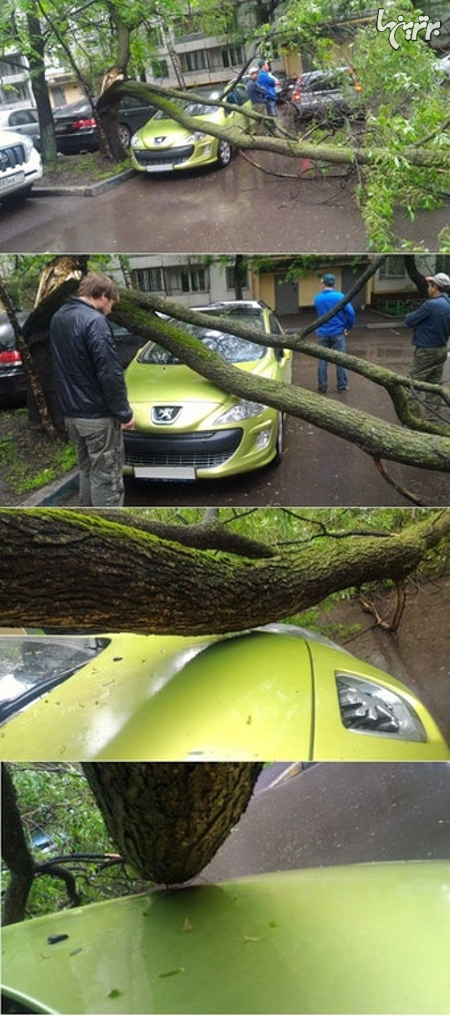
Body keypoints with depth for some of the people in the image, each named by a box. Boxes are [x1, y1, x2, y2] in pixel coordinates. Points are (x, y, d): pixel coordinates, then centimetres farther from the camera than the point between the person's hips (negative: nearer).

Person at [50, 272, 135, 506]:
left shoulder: (57, 318, 11)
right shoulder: (94, 321, -18)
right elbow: (110, 373, -21)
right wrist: (124, 412, -13)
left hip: (70, 412, 9)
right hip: (98, 415, -9)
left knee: (86, 471, 19)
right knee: (106, 478, -2)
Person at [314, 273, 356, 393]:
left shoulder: (317, 298, 1)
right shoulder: (339, 297, -9)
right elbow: (351, 313, -14)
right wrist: (348, 327, 0)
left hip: (323, 333, 2)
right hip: (338, 333, -2)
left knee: (323, 360, 10)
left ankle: (322, 386, 12)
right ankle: (342, 386, 7)